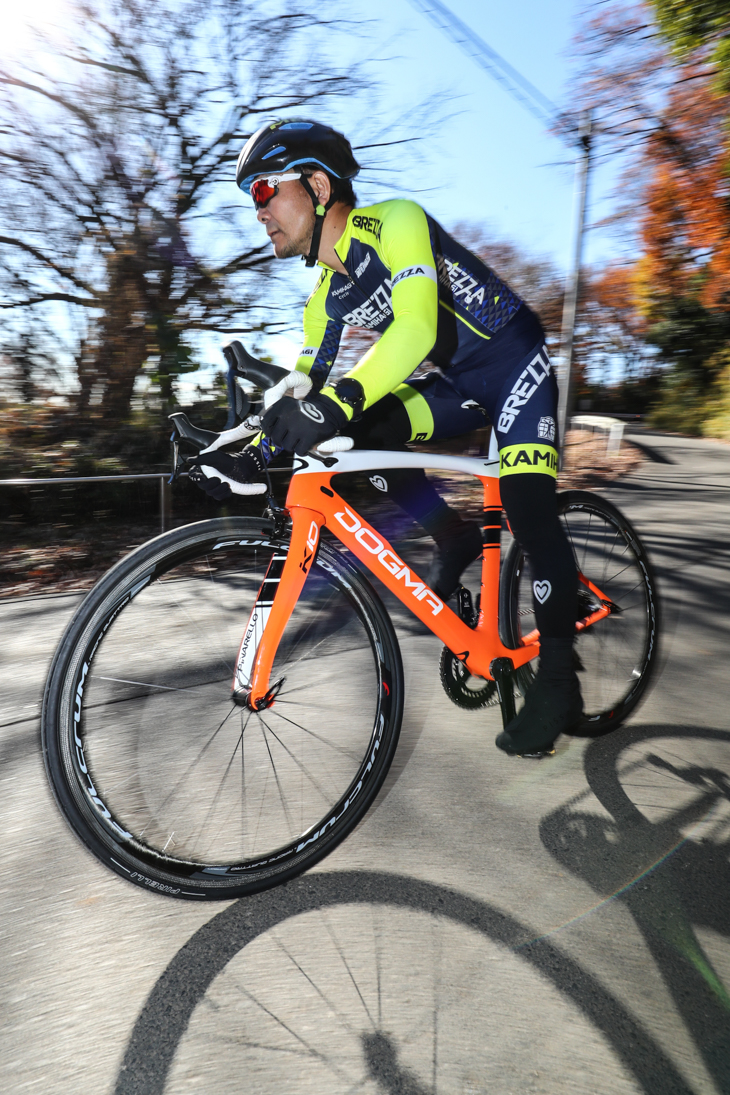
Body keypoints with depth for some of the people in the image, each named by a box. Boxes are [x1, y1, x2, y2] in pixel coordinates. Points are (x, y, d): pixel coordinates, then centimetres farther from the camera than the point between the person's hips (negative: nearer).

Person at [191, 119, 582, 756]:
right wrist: (255, 458, -15)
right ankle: (456, 540, 0)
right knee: (364, 430, -19)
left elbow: (416, 326, -38)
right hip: (457, 383, 6)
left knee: (530, 516, -20)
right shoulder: (325, 301, 0)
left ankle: (559, 679, -5)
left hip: (515, 360, -6)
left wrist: (340, 400, -52)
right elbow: (304, 391, 0)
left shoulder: (395, 223, -21)